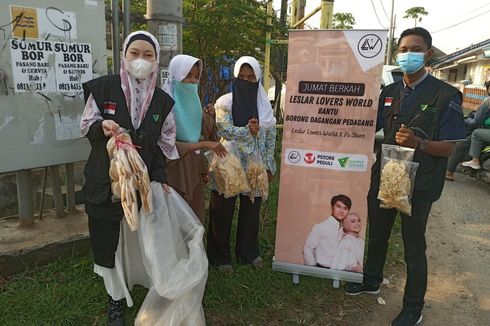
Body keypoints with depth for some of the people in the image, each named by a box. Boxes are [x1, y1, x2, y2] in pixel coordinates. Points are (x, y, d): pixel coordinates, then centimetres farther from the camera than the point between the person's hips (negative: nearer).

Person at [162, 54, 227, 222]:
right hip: (175, 170, -6)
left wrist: (208, 117, -7)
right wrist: (203, 144, -22)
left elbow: (204, 135, 10)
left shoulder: (193, 101, 8)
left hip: (195, 170, 7)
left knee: (195, 217, 14)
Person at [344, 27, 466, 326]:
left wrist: (418, 143, -29)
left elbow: (448, 148, -11)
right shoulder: (389, 93, 6)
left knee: (414, 247, 8)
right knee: (378, 234, 21)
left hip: (419, 184, -5)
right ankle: (372, 281, 44)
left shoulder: (445, 96, -10)